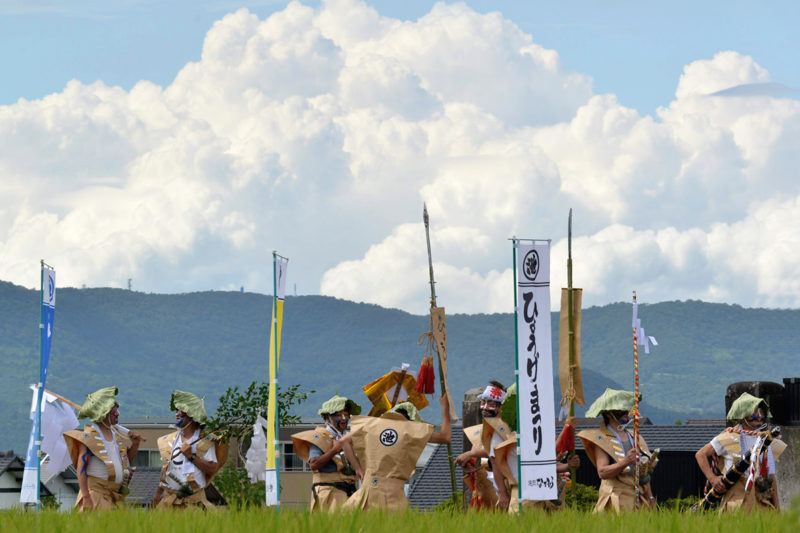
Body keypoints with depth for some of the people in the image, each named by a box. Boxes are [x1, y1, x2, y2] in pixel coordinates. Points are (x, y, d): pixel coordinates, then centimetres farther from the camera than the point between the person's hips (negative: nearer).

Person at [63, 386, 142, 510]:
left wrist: (135, 444, 5)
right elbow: (81, 468, -14)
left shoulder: (118, 433, 12)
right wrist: (86, 497, -22)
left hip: (116, 495, 7)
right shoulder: (90, 435, -9)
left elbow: (128, 460, 25)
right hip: (95, 490, -7)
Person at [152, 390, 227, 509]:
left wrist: (192, 457, -17)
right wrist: (158, 493, 14)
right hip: (169, 498, 4)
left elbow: (212, 469, -10)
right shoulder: (169, 440, 13)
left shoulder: (206, 440, -3)